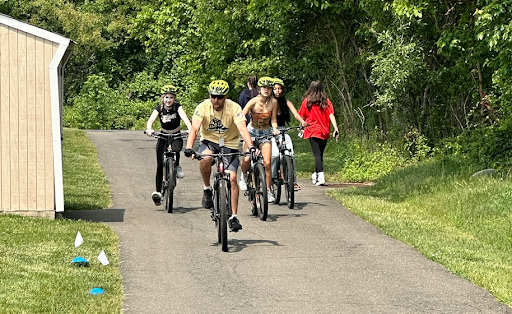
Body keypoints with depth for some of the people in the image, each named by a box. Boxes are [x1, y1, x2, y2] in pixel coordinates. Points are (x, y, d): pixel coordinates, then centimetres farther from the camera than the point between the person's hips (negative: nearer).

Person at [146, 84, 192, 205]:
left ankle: (177, 166, -5)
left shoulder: (177, 107, -12)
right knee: (160, 165, -10)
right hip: (163, 137, 1)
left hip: (176, 136, -1)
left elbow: (184, 117, -29)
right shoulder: (159, 108, -12)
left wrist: (190, 129, -49)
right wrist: (149, 129, -50)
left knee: (176, 150, -36)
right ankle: (158, 192, -4)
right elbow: (151, 120, -27)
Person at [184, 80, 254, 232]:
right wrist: (188, 148, -44)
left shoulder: (234, 108, -18)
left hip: (229, 144, 0)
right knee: (205, 159, -34)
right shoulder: (203, 107, -17)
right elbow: (194, 128, -27)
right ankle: (207, 189, -8)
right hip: (209, 141, 0)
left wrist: (251, 147, -46)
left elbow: (243, 129, -30)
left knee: (232, 178, -15)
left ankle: (233, 216, -7)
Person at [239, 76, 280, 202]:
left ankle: (268, 191, 0)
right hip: (252, 131, -1)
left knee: (267, 163, -11)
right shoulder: (254, 101, -17)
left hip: (265, 134, 1)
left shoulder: (273, 102, -9)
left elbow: (273, 119, -2)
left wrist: (275, 128, -22)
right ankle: (244, 176, 18)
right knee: (246, 159, -16)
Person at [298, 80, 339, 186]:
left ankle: (321, 176, -26)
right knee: (320, 154, 16)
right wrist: (336, 129, -9)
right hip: (324, 132, 3)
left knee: (317, 154, -9)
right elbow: (331, 115, -6)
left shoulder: (307, 101, -1)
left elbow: (302, 117, 7)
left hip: (313, 131, -3)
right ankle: (316, 175, 29)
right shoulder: (326, 101, 2)